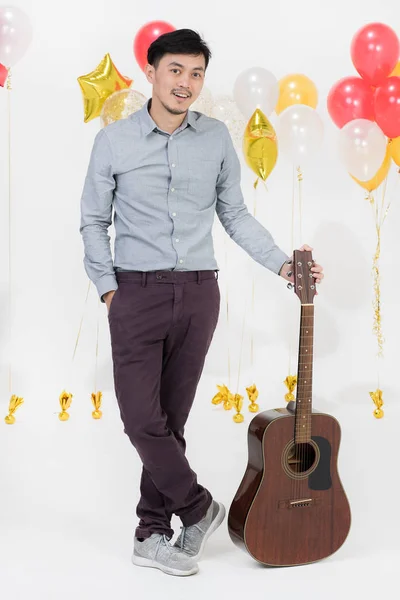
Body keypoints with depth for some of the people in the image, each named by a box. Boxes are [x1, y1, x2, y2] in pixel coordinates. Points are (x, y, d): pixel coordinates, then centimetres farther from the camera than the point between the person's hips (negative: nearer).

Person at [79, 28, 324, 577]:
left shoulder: (217, 138, 5)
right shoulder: (114, 141, 0)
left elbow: (235, 215, 11)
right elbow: (93, 221, 6)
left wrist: (282, 264, 3)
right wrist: (107, 288, -1)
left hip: (198, 293, 2)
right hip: (137, 292, -1)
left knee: (171, 418, 8)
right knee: (141, 417, -7)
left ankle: (153, 534, 22)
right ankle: (199, 508, 16)